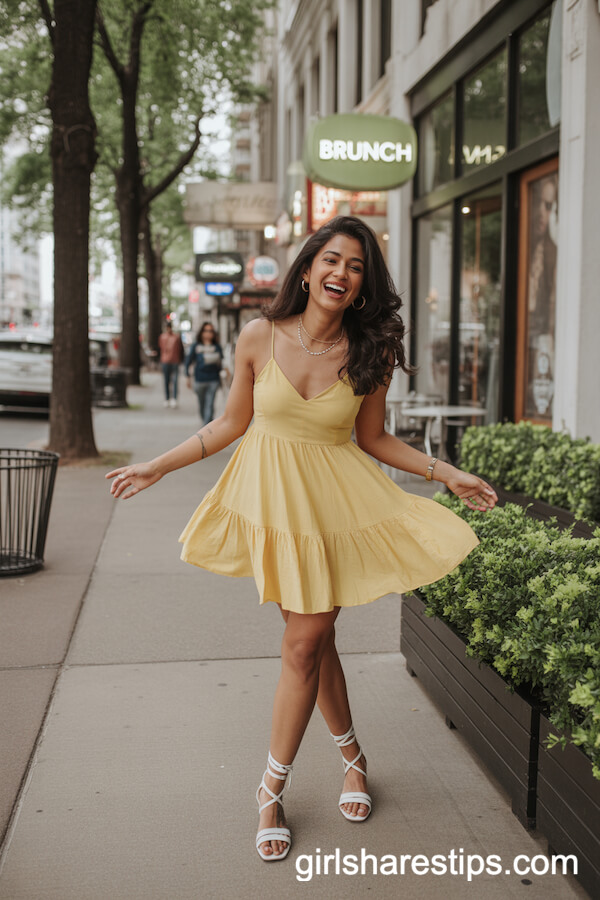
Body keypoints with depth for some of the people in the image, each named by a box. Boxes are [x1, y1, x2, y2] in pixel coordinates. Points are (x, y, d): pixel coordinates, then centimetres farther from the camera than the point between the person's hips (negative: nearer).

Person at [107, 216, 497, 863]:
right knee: (312, 638, 9)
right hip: (271, 498, 1)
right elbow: (232, 424, 3)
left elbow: (373, 439, 5)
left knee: (305, 644, -1)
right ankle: (352, 755, 34)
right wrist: (158, 467, 4)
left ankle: (272, 788, 19)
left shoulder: (370, 354, -6)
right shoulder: (260, 338, -7)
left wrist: (447, 474, 2)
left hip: (333, 503, 0)